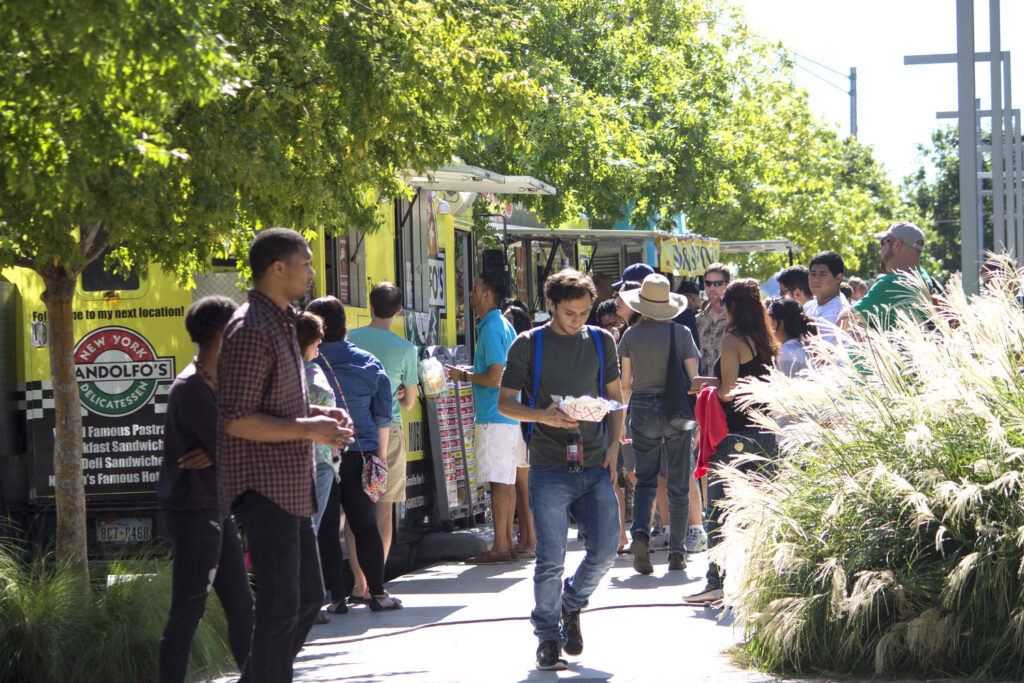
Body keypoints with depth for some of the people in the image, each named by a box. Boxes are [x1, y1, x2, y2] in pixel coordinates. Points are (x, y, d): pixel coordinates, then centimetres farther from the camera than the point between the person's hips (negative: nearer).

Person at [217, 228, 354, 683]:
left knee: (308, 596, 14)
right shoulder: (251, 330, -16)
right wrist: (308, 430, -19)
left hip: (291, 486, 10)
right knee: (281, 606, -10)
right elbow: (236, 420, -21)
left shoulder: (280, 323, 18)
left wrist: (318, 415, 12)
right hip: (263, 487, -10)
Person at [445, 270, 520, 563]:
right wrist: (471, 373, 22)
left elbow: (495, 377, -20)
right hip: (508, 415, 10)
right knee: (507, 481, 11)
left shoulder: (491, 329, -15)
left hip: (493, 417, -10)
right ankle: (508, 542, 14)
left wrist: (464, 376, -8)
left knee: (499, 482, -9)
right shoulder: (505, 326, 17)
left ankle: (500, 547, -10)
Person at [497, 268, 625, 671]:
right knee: (551, 560, -4)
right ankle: (548, 637, 10)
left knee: (605, 550, 0)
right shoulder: (528, 345, 0)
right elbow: (505, 402, 1)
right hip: (550, 469, -3)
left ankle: (572, 606, 27)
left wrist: (613, 445, 4)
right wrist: (543, 416, -17)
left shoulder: (601, 342, 11)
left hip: (595, 467, 3)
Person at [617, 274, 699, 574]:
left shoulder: (631, 335, -1)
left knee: (645, 480, 6)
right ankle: (676, 552, 9)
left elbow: (625, 384, 2)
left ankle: (640, 533, -19)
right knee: (678, 484, 7)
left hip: (642, 409, 1)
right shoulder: (681, 333, -4)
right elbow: (693, 379, -4)